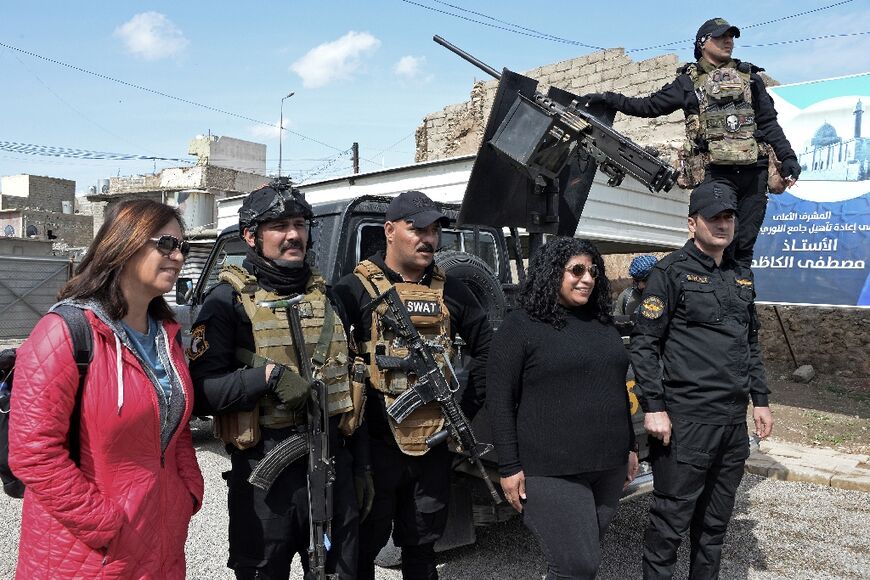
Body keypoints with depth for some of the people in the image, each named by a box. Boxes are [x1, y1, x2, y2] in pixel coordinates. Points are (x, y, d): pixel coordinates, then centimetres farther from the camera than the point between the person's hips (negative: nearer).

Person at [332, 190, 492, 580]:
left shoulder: (449, 290, 6)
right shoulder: (356, 287, -7)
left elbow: (485, 347, 14)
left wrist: (469, 406, 9)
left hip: (434, 443, 4)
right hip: (375, 443, -4)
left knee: (422, 544, 20)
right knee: (365, 544, 11)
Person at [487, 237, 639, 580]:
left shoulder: (604, 324, 13)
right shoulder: (520, 326, -7)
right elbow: (499, 401, -9)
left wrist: (630, 447, 19)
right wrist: (509, 467, -12)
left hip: (608, 465, 7)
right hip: (552, 472, -6)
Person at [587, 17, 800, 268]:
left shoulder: (750, 77, 19)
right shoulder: (689, 81, 12)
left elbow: (769, 123, 18)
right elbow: (650, 106, 15)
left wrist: (787, 157, 9)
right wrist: (609, 99, 7)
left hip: (754, 170, 3)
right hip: (715, 171, -3)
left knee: (745, 244, 4)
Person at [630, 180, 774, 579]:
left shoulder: (741, 276, 16)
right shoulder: (672, 272, -6)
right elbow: (644, 343, -10)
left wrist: (760, 400, 17)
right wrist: (653, 407, -15)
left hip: (734, 422, 7)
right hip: (687, 420, -7)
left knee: (715, 522, 17)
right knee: (671, 522, 0)